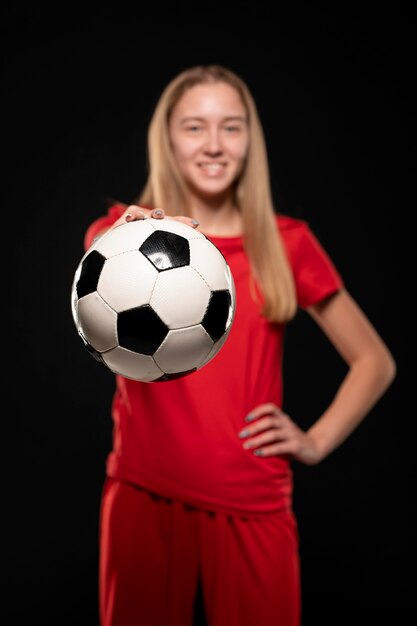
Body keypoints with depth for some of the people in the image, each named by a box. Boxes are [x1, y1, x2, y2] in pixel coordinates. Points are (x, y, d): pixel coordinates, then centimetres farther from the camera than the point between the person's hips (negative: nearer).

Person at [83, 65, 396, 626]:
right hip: (145, 495, 0)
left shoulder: (286, 242, 3)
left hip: (254, 503, 1)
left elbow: (375, 361, 10)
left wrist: (316, 442, -3)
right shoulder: (121, 230, 1)